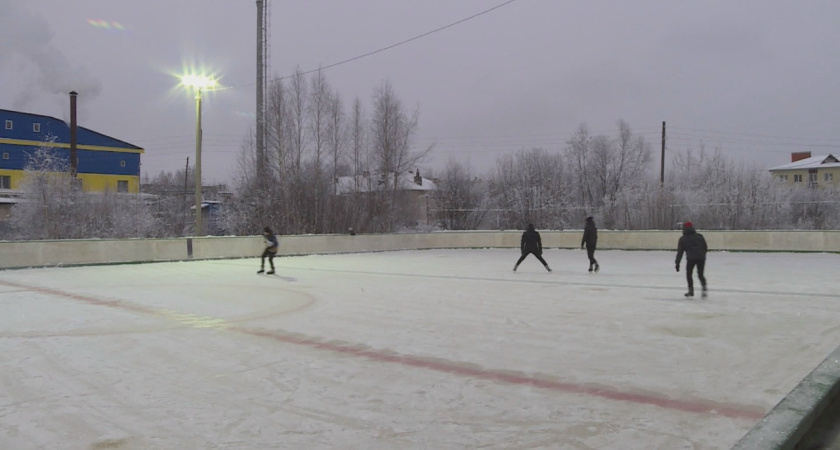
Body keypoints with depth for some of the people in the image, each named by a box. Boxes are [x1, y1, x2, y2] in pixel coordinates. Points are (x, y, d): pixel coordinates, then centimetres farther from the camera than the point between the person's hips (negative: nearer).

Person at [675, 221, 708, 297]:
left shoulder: (682, 238, 9)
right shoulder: (699, 236, 16)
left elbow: (680, 252, 5)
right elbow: (705, 248, 15)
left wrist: (677, 263, 7)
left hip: (691, 258, -3)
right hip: (701, 258, 3)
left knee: (689, 274, 16)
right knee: (700, 274, 14)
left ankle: (691, 290, 15)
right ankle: (704, 288, -5)